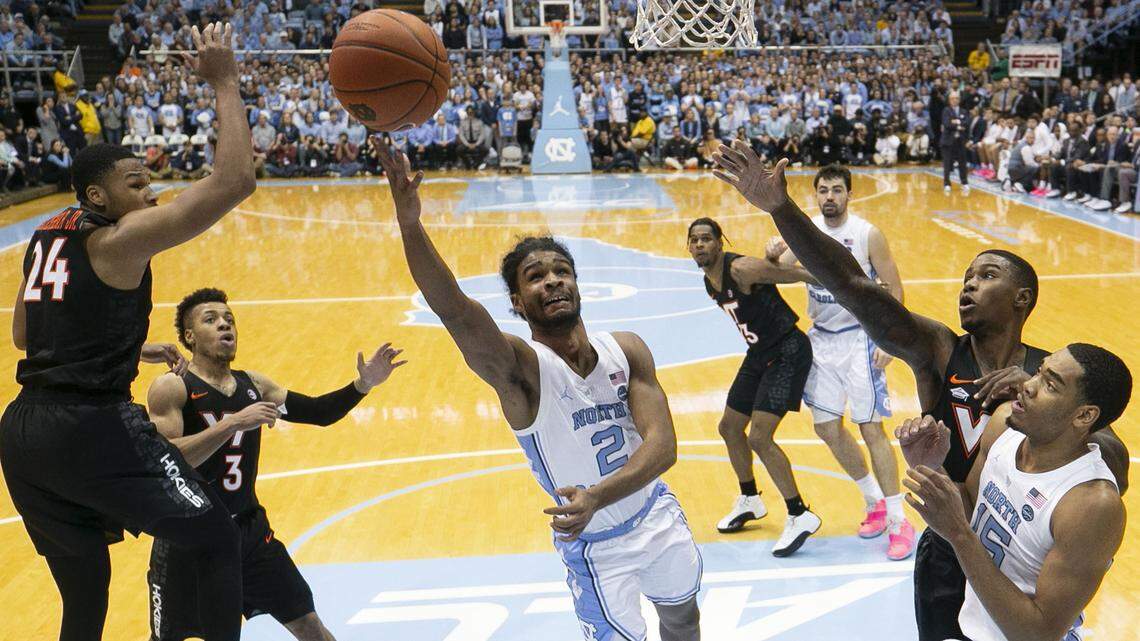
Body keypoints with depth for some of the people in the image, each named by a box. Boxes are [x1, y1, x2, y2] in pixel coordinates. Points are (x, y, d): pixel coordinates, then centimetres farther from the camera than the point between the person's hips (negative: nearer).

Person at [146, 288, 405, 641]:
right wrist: (233, 423, -30)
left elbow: (318, 412, 7)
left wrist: (362, 385, -9)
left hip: (250, 530, 5)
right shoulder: (171, 387, -12)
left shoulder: (253, 384, 5)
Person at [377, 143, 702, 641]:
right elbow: (455, 311, -46)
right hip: (596, 545, -5)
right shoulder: (520, 368, -26)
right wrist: (409, 223, -62)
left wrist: (599, 497, -41)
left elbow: (663, 443, -23)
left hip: (656, 514, 5)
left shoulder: (627, 349, -13)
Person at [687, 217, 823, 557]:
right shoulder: (709, 283, 5)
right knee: (729, 428, 17)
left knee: (760, 438, -16)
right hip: (759, 354, 10)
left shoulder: (743, 269, -23)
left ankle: (800, 516, -2)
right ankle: (749, 501, 38)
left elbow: (803, 274, -20)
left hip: (788, 353, -9)